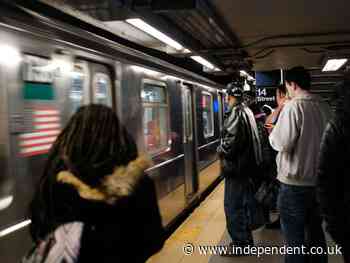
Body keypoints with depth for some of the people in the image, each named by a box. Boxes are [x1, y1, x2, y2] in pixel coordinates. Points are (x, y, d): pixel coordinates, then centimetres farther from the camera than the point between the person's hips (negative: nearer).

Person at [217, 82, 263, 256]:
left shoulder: (235, 113, -16)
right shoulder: (247, 111, 12)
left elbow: (231, 140, -25)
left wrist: (220, 150, -7)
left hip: (236, 166, -10)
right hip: (247, 164, 10)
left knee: (233, 206, 0)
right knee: (243, 204, 19)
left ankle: (239, 243, 9)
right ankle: (246, 239, 31)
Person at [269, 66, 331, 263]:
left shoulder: (293, 106, -16)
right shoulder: (325, 107, 3)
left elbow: (281, 144, -19)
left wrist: (273, 133, 0)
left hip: (295, 182, -6)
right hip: (319, 180, 7)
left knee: (295, 237, 5)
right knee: (316, 232, 20)